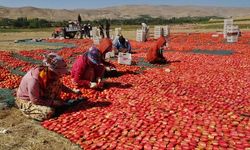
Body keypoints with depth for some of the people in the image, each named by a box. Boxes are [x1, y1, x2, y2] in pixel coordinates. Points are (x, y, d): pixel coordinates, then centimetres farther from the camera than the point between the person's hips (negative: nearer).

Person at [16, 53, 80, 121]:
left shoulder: (49, 73, -15)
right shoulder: (34, 78, -37)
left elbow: (59, 85, 7)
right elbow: (35, 100, -29)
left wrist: (72, 91, 4)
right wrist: (53, 102, -24)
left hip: (40, 96, 6)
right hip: (26, 100, -6)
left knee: (57, 83, -13)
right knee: (48, 112, -29)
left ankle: (55, 103, 1)